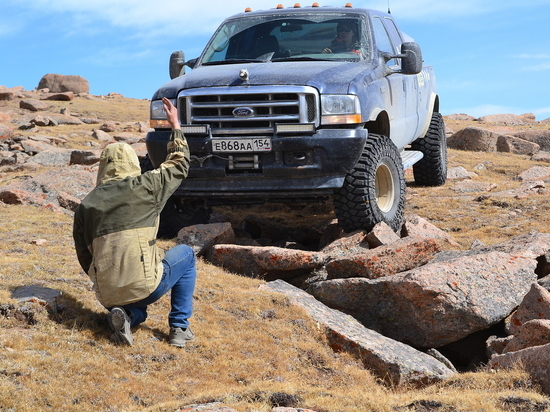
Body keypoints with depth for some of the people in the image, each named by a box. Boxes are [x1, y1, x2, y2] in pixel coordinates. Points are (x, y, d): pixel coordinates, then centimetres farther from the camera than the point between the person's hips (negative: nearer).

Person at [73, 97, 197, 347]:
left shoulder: (85, 206, 10)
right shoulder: (143, 187, -1)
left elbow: (84, 256, 14)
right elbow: (179, 166, 16)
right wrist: (175, 126, 27)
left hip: (107, 294, 4)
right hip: (145, 285, -4)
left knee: (137, 309, 39)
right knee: (185, 253, 25)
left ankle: (125, 317, 1)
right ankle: (180, 328, 16)